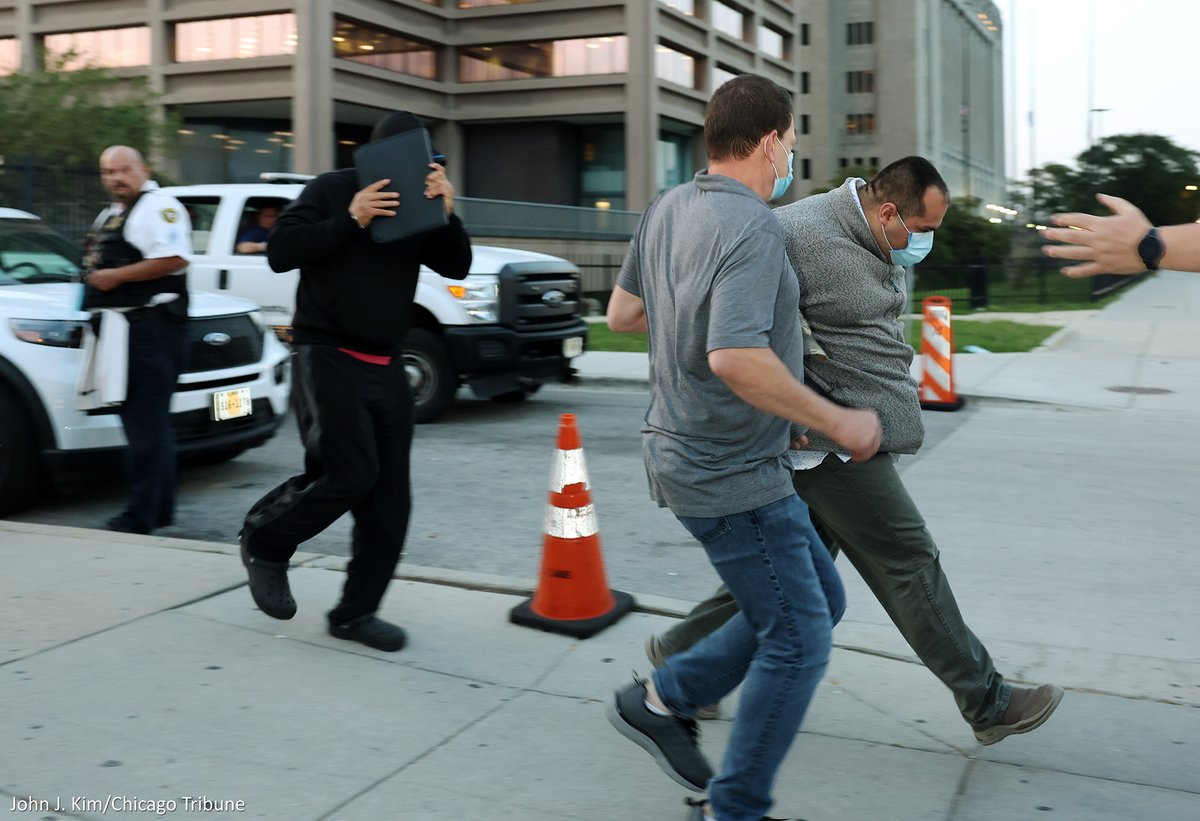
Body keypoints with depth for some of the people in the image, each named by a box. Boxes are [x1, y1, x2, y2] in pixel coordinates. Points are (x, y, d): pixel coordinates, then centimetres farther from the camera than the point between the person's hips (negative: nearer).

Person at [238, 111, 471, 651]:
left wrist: (447, 213, -11)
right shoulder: (331, 190, -3)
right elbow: (280, 252, -12)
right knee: (351, 474, -18)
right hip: (327, 357, -6)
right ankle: (264, 544, 8)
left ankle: (356, 613, 13)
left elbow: (457, 267, 5)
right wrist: (350, 219, -20)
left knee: (389, 500, 2)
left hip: (385, 367, 6)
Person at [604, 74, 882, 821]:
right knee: (798, 640, 3)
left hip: (688, 450, 10)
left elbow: (622, 314, 14)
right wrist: (838, 422, -22)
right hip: (732, 475, -10)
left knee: (820, 600, 20)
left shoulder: (668, 208, 6)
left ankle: (663, 700, 25)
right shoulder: (752, 227, -22)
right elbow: (737, 360, -33)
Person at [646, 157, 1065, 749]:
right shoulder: (803, 236, -19)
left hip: (859, 435, 10)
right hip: (832, 445, -10)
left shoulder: (878, 244, 12)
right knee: (909, 565, -1)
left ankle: (679, 653, 27)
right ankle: (988, 704, 13)